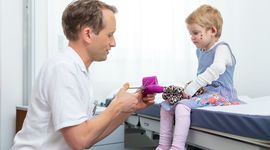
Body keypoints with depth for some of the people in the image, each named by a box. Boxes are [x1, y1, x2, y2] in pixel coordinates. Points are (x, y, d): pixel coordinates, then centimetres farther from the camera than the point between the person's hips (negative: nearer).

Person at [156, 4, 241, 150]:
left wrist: (192, 87, -29)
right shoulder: (200, 51, 17)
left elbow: (216, 69, -30)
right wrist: (191, 86, 6)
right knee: (166, 105, 0)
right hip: (204, 91, 9)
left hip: (219, 94, -9)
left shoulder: (221, 48, -10)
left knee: (182, 106, -31)